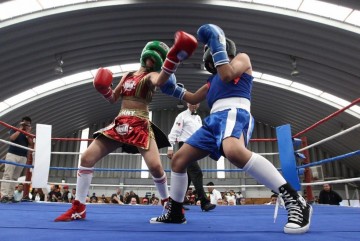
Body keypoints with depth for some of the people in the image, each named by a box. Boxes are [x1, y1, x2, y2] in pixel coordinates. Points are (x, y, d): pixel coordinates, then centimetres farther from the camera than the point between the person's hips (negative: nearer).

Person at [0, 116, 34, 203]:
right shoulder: (14, 130, 9)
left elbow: (32, 145, 2)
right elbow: (12, 138, -12)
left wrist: (28, 133, -2)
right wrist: (20, 129, -6)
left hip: (23, 157, 3)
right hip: (12, 154, -3)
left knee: (15, 177, 3)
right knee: (7, 175, -10)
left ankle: (10, 196, 3)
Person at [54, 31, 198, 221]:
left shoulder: (151, 75, 1)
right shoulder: (128, 75, 18)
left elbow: (160, 81, -26)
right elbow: (113, 99, 21)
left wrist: (173, 58, -41)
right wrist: (102, 88, 1)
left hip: (140, 126, -5)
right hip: (119, 124, 6)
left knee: (155, 166, -20)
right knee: (87, 158, -1)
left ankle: (169, 205, 10)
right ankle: (78, 208, 14)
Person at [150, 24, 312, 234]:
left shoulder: (242, 58, 16)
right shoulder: (213, 78, 33)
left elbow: (227, 75, -6)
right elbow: (194, 99, 40)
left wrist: (217, 45, 1)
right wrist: (174, 88, 33)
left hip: (234, 113, -8)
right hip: (213, 120, 8)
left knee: (233, 151, -41)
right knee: (178, 159, 4)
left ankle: (295, 201, -35)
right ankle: (175, 213, 18)